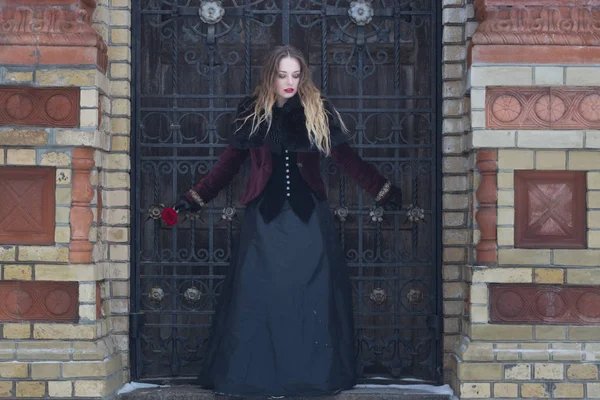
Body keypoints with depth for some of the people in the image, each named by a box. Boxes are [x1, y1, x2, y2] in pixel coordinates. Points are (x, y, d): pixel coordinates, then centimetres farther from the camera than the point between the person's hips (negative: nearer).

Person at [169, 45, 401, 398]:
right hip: (266, 215, 0)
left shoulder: (319, 111, 3)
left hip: (309, 215, 0)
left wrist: (384, 191, 2)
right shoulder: (252, 112, 4)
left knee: (312, 294, 1)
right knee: (259, 294, -2)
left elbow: (346, 158, 5)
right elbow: (230, 163, 9)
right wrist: (196, 198, 6)